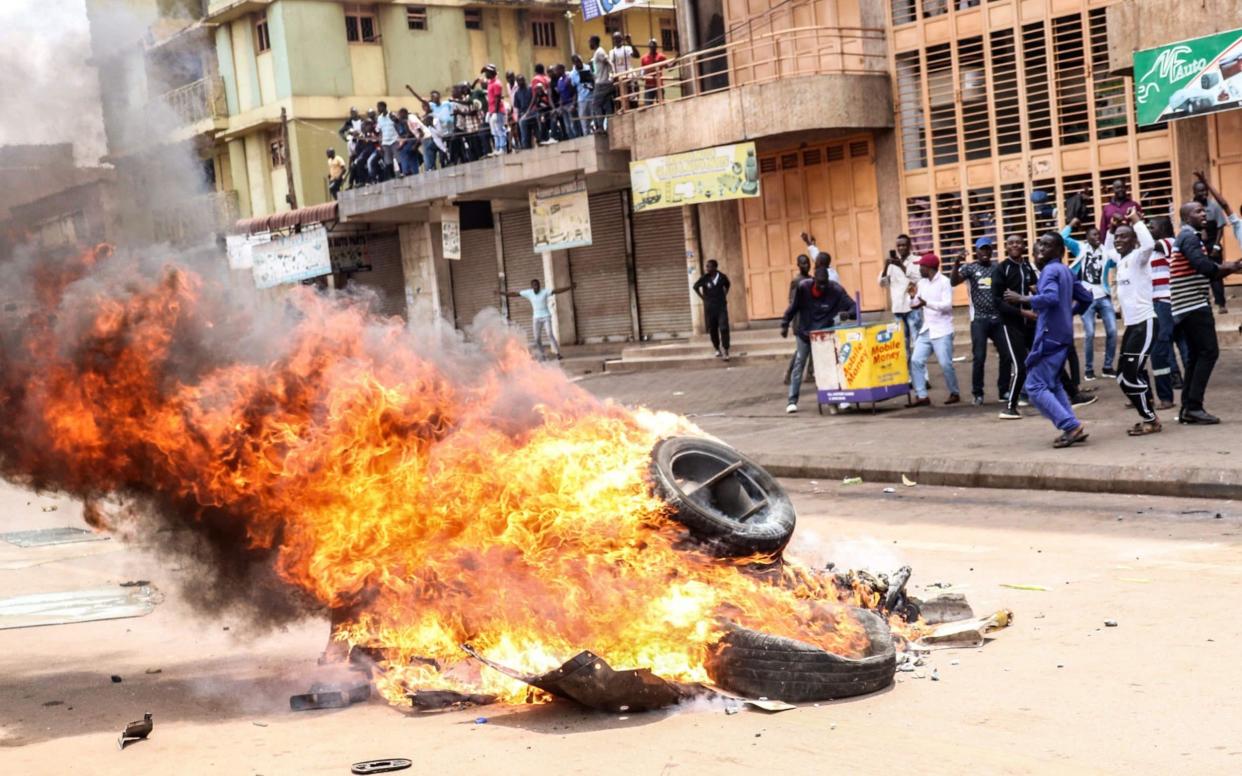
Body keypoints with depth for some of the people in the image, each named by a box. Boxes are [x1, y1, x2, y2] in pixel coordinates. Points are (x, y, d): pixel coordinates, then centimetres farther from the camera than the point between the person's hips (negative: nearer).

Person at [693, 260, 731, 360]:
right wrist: (703, 297, 1)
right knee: (712, 329, 6)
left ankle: (725, 350, -10)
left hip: (721, 306, -1)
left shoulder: (722, 277, -4)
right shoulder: (704, 278, -8)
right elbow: (696, 287, 5)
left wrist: (724, 295, 9)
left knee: (724, 328, -11)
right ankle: (718, 349, 21)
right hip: (709, 307, 1)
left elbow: (727, 285, 17)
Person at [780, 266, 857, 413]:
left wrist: (848, 314, -44)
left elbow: (854, 307, -23)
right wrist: (785, 324, -4)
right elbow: (793, 307, -5)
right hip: (804, 333, 1)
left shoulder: (836, 290, -21)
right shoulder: (803, 287, -19)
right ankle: (792, 400, 6)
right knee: (799, 365, 2)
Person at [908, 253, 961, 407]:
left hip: (942, 331, -7)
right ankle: (922, 396, 0)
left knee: (945, 364, -6)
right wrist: (913, 297, -6)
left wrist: (927, 303, -29)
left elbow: (947, 305, -20)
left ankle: (954, 393, 13)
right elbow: (915, 306, 16)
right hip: (926, 330, 7)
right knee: (916, 361, -3)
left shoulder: (944, 282, -10)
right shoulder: (922, 283, 11)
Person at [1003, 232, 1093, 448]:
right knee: (1052, 384, 19)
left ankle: (1072, 426, -14)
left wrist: (1021, 298, -21)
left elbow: (1050, 298, -29)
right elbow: (1086, 297, 25)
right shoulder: (1066, 271, 18)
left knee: (1035, 386, -8)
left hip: (1050, 335, -10)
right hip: (1062, 334, 10)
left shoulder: (1050, 270, -11)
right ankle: (1072, 429, 13)